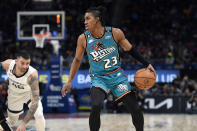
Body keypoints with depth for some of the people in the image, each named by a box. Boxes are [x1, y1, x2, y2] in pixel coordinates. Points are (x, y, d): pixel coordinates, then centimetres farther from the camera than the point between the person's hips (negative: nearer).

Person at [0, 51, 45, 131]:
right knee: (12, 122, 16)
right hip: (14, 96, 2)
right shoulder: (8, 64, -32)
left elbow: (35, 101, -46)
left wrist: (24, 123, -50)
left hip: (29, 94, -2)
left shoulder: (32, 75, -43)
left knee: (39, 115, -24)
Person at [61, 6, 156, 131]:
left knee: (135, 110, -2)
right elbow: (77, 60, 6)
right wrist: (69, 81, 3)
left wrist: (147, 64, 1)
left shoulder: (115, 33, -10)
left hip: (117, 75, 1)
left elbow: (130, 49, 4)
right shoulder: (83, 39, -8)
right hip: (98, 78, -1)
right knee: (96, 106, -29)